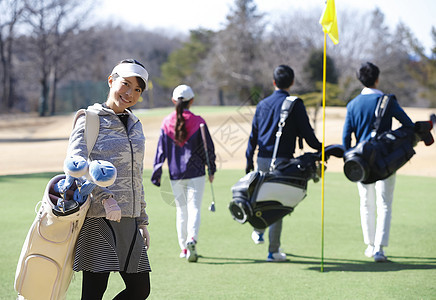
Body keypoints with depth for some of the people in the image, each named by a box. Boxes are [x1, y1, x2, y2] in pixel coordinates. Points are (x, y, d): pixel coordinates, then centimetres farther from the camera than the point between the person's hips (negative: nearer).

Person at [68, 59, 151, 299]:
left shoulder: (135, 126, 19)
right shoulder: (90, 121, -3)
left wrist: (142, 221, 21)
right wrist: (106, 197, -29)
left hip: (127, 220, 7)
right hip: (98, 218, -7)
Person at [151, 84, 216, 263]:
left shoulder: (167, 123, 0)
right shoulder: (198, 122, -5)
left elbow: (161, 150, 1)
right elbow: (208, 148, -1)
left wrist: (156, 174, 6)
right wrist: (211, 170, 11)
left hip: (175, 174, 2)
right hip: (196, 174, -2)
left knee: (181, 210, 14)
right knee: (194, 208, -3)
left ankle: (184, 248, 17)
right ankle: (191, 239, -27)